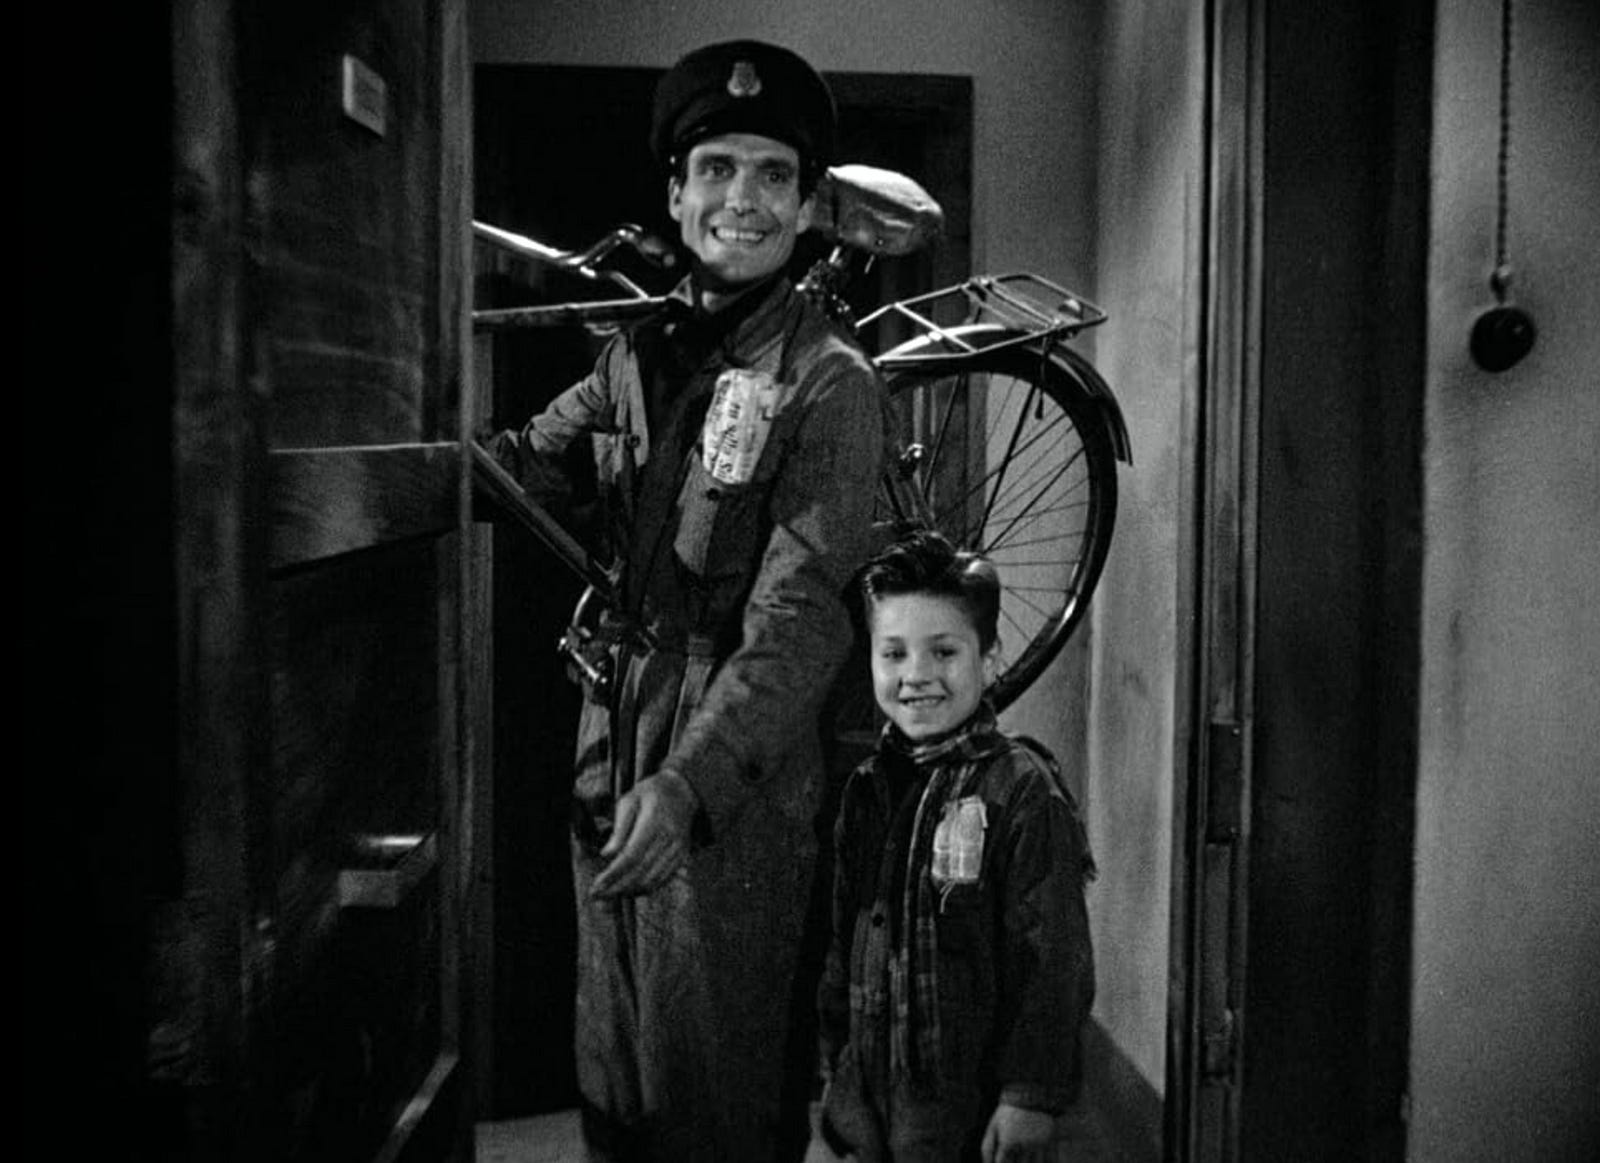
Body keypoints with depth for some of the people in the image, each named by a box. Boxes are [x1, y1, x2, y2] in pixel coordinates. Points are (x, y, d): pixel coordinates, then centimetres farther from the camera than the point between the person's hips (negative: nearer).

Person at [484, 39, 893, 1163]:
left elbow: (799, 619, -19)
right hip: (617, 758, 6)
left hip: (738, 782, -6)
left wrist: (690, 782, -31)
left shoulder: (829, 382, -11)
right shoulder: (640, 355, 10)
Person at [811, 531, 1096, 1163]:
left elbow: (1053, 961, -14)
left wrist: (1032, 1097, -15)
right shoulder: (866, 789, 6)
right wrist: (831, 1074, 14)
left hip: (972, 1110, -5)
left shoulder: (1022, 789, -13)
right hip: (865, 1097, 5)